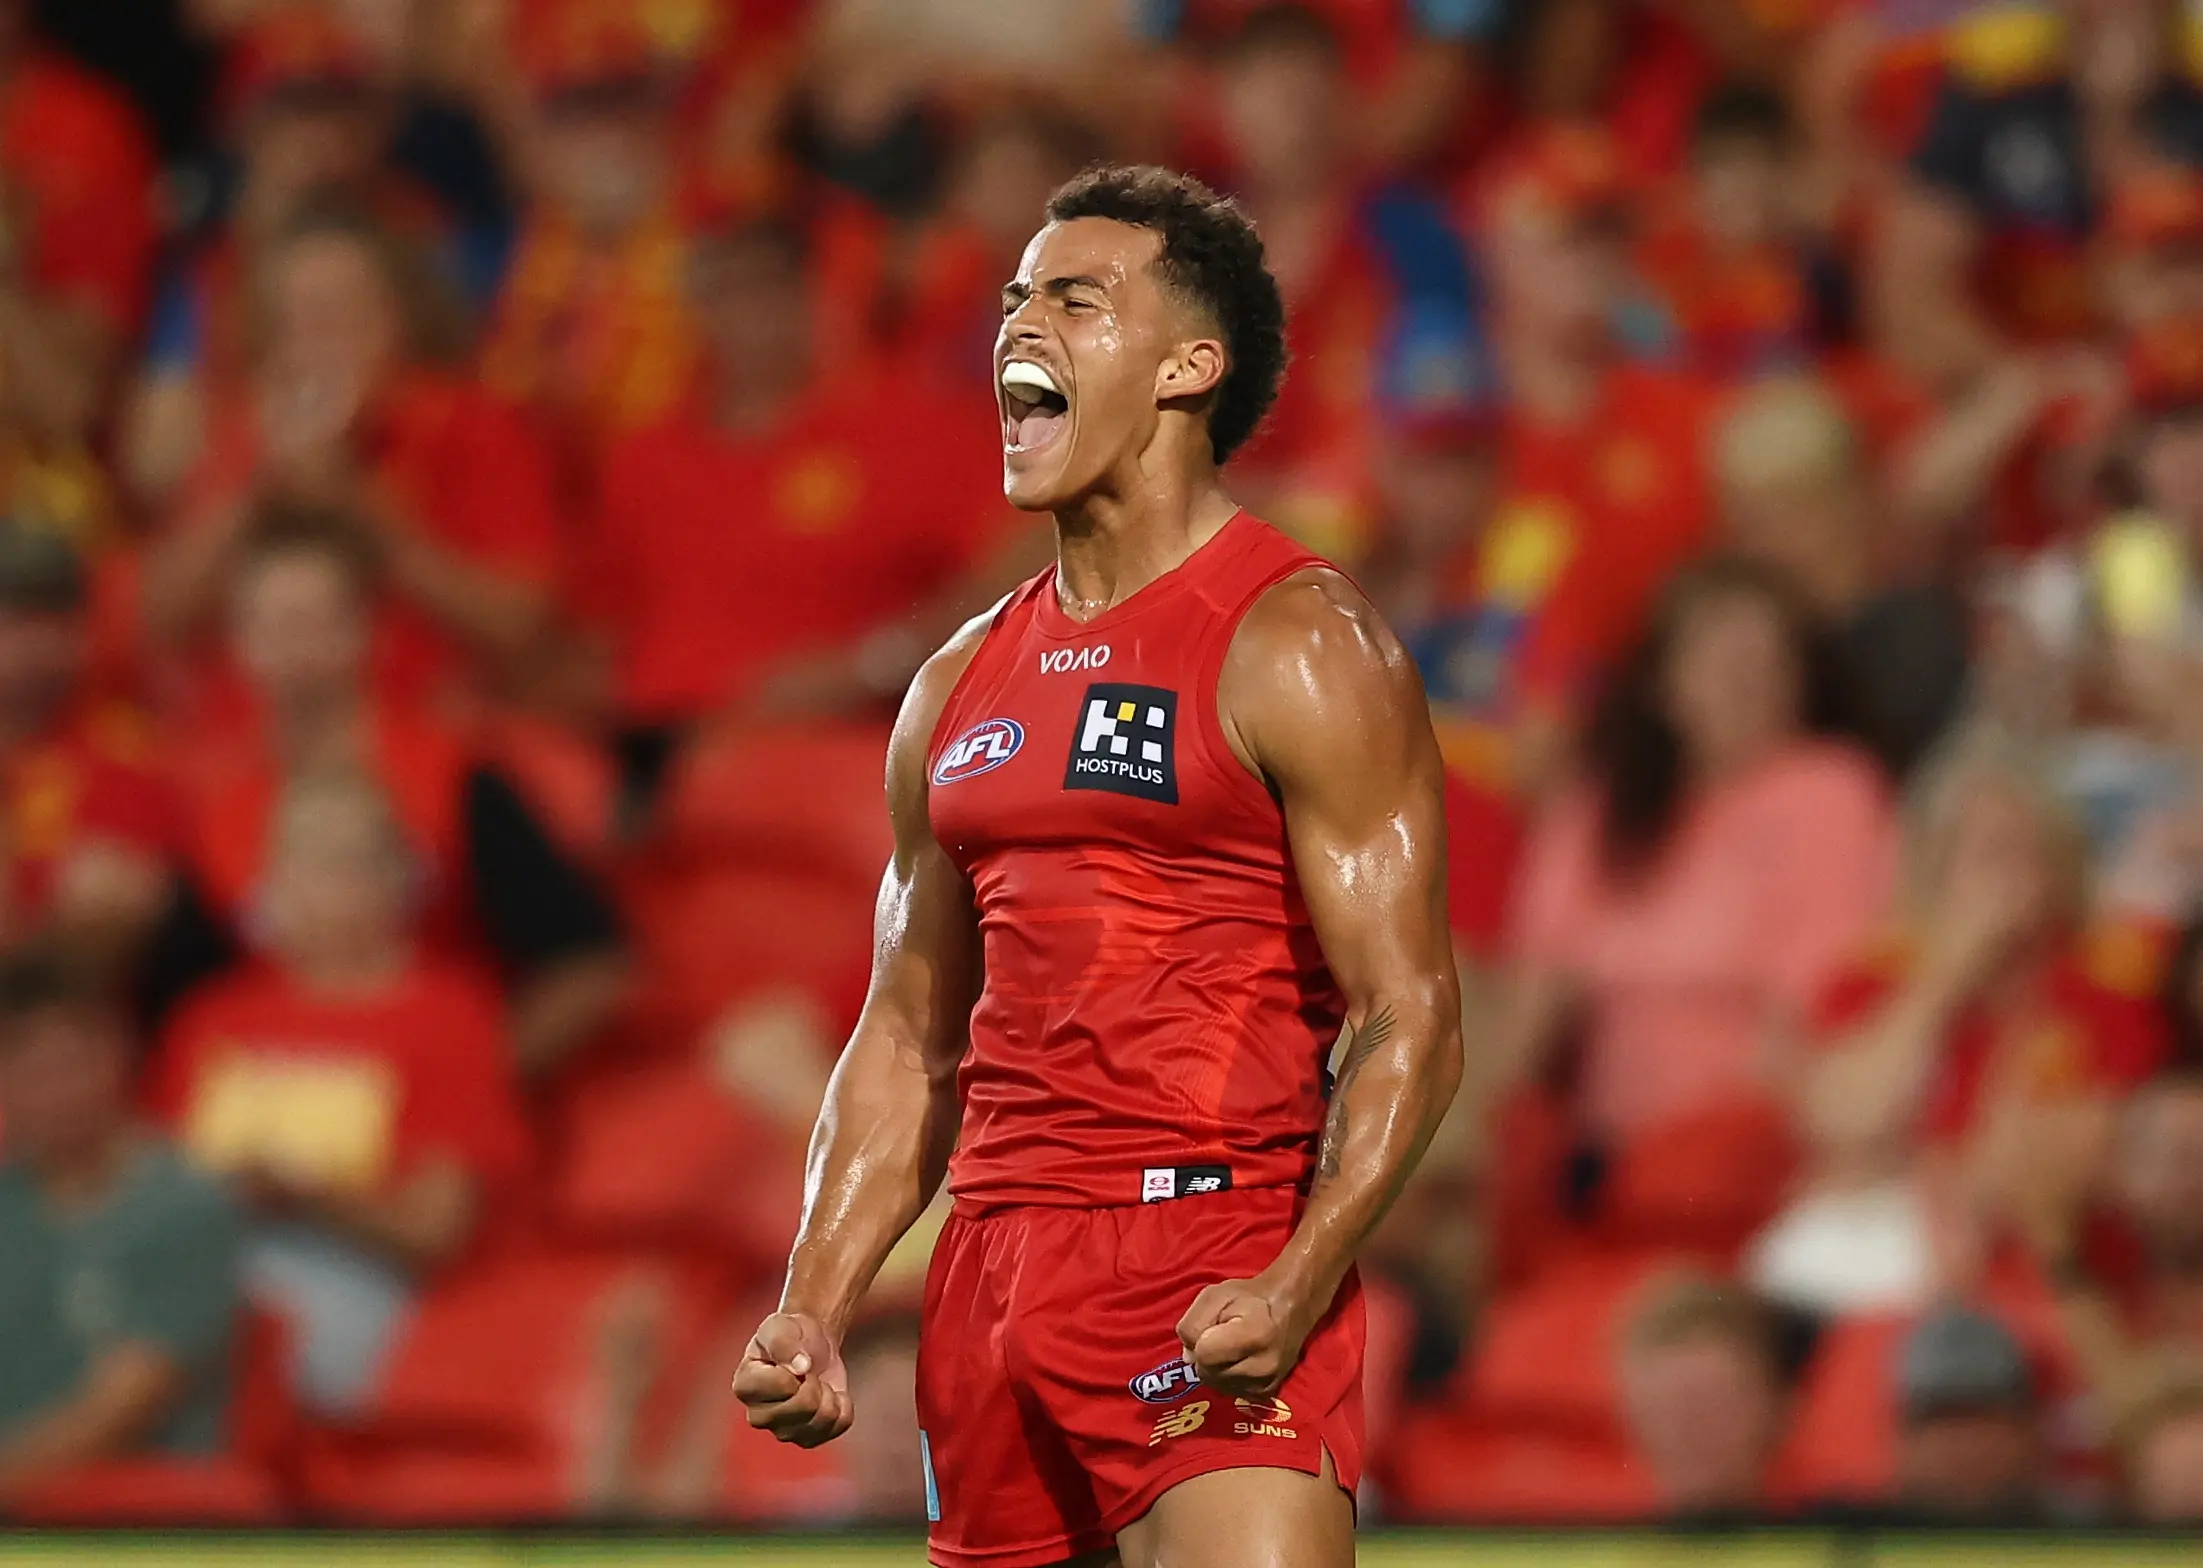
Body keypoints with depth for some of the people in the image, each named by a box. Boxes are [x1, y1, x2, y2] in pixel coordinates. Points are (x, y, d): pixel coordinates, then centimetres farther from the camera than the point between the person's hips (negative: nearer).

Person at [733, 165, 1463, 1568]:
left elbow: (1412, 1024, -10)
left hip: (1217, 1288, -7)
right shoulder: (963, 685, 16)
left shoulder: (1300, 651, -4)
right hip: (998, 1275, 7)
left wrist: (1299, 1284, -24)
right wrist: (815, 1310, 8)